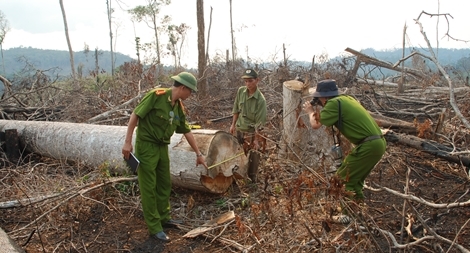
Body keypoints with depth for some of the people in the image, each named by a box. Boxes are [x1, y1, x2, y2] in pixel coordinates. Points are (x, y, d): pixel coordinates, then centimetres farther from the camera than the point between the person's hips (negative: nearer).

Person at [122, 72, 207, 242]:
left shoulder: (179, 107, 6)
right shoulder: (156, 95, -17)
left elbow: (187, 131, 14)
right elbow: (135, 115, -17)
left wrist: (198, 153, 17)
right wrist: (128, 142, -20)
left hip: (162, 147, 8)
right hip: (146, 145, -8)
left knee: (165, 184, 16)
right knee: (149, 187, 0)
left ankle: (164, 218, 33)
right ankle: (154, 228, 9)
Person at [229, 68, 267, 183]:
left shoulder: (261, 99, -22)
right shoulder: (240, 91, -7)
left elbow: (259, 121, -19)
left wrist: (256, 139, -18)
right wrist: (233, 124, 8)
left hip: (252, 132, -5)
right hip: (239, 129, 6)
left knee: (253, 157, 5)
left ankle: (252, 178, 24)